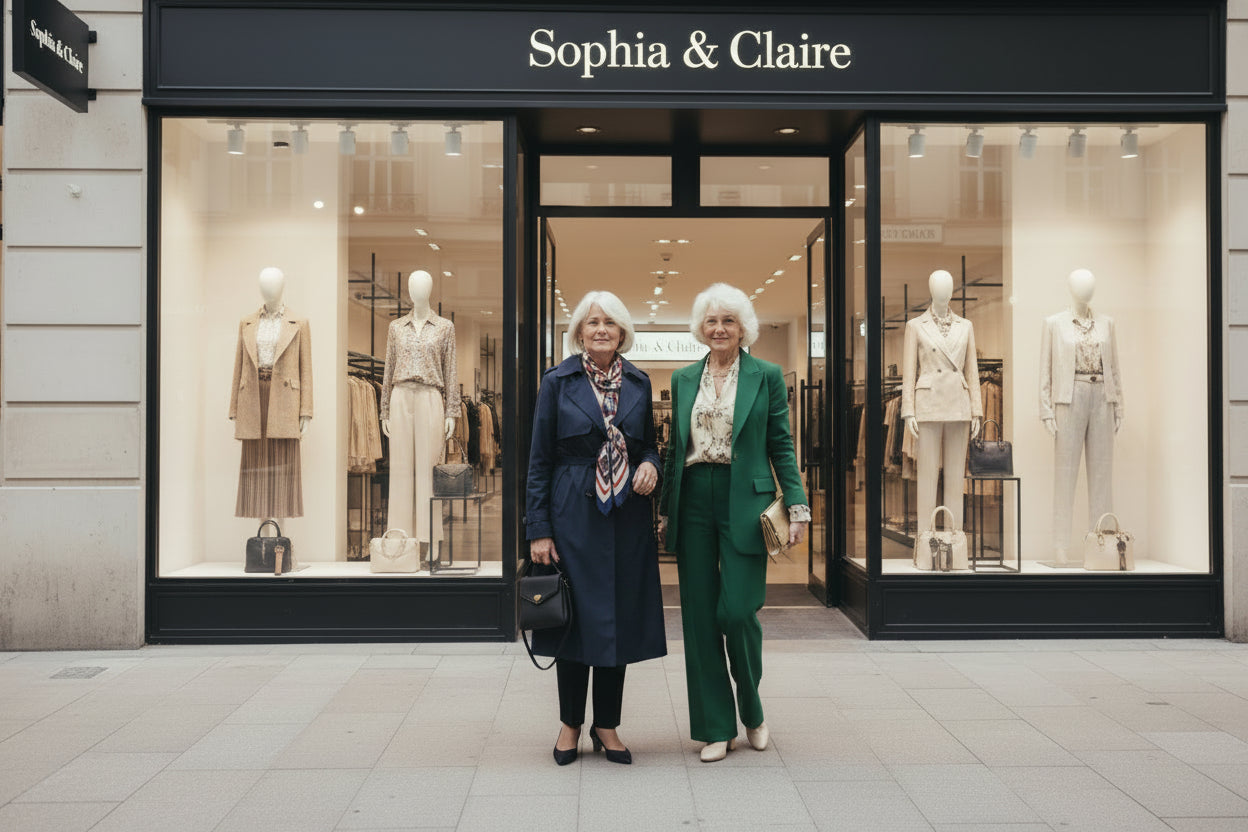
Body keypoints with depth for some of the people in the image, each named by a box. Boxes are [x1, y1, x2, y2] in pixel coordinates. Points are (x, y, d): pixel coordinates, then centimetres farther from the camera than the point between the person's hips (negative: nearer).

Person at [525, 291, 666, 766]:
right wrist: (538, 529, -6)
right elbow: (540, 459, -1)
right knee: (577, 615, 3)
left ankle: (607, 726, 22)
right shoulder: (558, 382, -1)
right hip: (574, 513, -3)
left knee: (620, 615, 7)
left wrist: (650, 464, -7)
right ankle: (570, 724, 22)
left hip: (628, 515, 3)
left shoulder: (638, 383, 8)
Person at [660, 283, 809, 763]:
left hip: (744, 502, -3)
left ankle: (752, 711, 19)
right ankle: (716, 728, 16)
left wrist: (797, 506, -6)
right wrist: (666, 507, 13)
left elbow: (781, 446, 2)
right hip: (693, 503, 4)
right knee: (700, 616, 4)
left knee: (737, 611, -8)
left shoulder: (766, 376, 3)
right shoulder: (683, 379, 12)